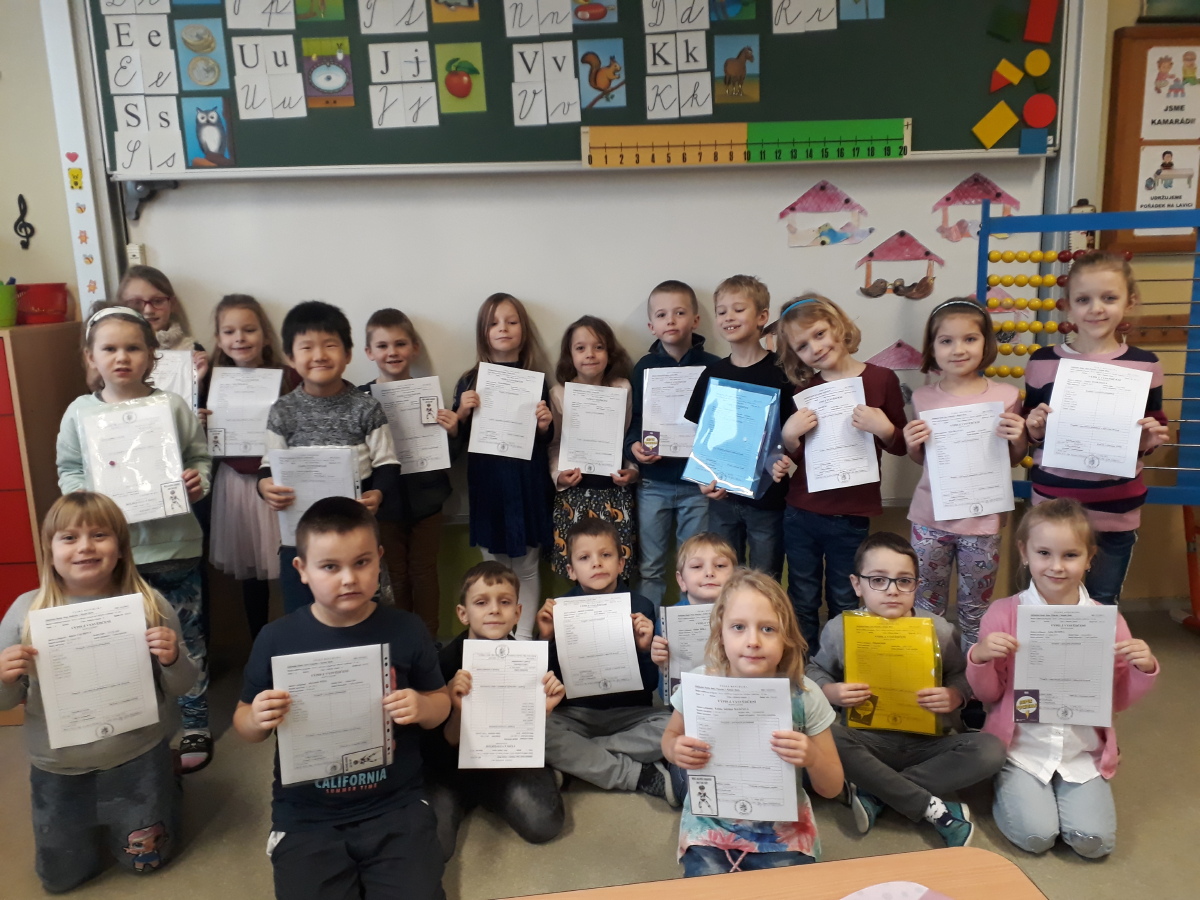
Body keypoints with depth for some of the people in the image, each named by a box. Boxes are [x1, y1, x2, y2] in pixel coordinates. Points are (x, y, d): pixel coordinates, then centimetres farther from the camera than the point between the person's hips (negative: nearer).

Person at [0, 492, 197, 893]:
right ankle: (96, 823, 46)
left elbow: (179, 688, -4)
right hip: (58, 769, 2)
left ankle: (164, 789, 43)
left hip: (137, 759, -2)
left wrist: (173, 660, -26)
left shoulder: (149, 605, -12)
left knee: (147, 861, 15)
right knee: (61, 877, 17)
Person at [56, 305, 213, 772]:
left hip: (175, 545, -1)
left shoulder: (173, 405, -4)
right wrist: (84, 499, -12)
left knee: (186, 640, 10)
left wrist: (198, 481, -17)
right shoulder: (80, 412, -1)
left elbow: (200, 456, 3)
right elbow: (68, 469, 6)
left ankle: (194, 726, 26)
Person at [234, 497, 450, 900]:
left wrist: (422, 707, -16)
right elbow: (244, 724, 6)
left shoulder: (406, 629, -5)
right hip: (307, 816, 0)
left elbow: (441, 702, 7)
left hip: (396, 807, 0)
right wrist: (258, 719, -17)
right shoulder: (277, 639, -6)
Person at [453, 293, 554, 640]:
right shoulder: (470, 381, 2)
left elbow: (545, 441, 6)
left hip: (527, 481, 0)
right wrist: (463, 412, -14)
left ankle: (524, 635, 16)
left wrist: (545, 424, -14)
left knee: (527, 566, 5)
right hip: (486, 481, 1)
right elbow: (456, 437, 3)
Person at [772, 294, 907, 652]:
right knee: (802, 605, 13)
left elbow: (900, 446, 3)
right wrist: (789, 435, -11)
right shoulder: (804, 390, 2)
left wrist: (884, 429, -18)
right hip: (800, 514, 3)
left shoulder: (881, 379, -5)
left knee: (844, 607, 11)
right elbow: (797, 457, 10)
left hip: (851, 518, -2)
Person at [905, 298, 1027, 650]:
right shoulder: (923, 398, -2)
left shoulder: (1006, 396, -6)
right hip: (931, 517, 1)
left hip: (983, 519, -1)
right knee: (927, 607, 13)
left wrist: (1017, 438, -16)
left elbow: (1014, 459, 5)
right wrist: (912, 444, -11)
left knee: (975, 609, 13)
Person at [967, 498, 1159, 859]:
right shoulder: (1003, 614, -9)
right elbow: (989, 695, -1)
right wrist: (979, 658, -21)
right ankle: (1009, 788, 16)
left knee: (1094, 840, -12)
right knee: (1036, 835, -15)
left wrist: (1144, 669, -13)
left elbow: (1119, 700, 6)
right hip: (1022, 746, -2)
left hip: (1084, 751, 2)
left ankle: (1067, 789, 18)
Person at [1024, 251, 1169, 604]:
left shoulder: (1145, 365, -3)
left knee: (1103, 607, 15)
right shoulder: (1044, 362, -4)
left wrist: (1151, 439, -13)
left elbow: (1147, 442, 8)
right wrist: (1034, 428, -14)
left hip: (1117, 513, 0)